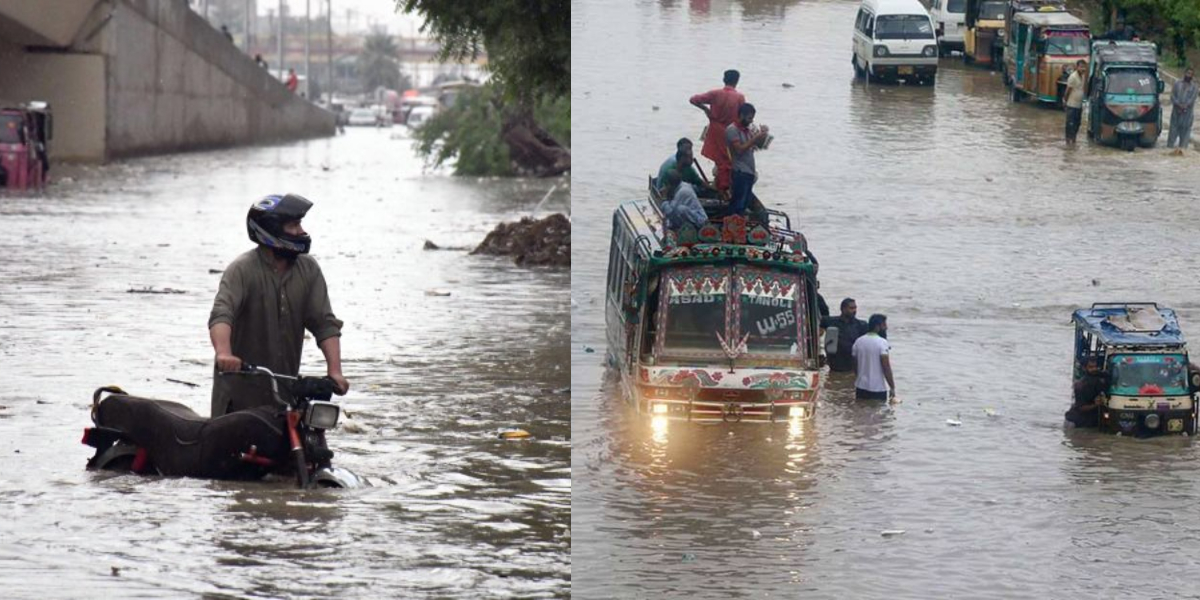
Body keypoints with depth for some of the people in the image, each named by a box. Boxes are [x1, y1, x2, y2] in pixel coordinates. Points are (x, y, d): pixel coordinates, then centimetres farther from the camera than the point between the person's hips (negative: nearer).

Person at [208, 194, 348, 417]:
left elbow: (325, 323, -3)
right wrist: (223, 353, -49)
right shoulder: (242, 270, -13)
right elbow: (221, 314, -28)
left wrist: (334, 370, -18)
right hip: (240, 391, -4)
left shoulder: (308, 270, 2)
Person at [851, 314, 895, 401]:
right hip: (878, 388, -6)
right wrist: (892, 387, -12)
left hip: (861, 387, 6)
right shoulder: (882, 343, -14)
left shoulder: (859, 342, 5)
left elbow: (855, 367, 12)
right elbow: (886, 368, -18)